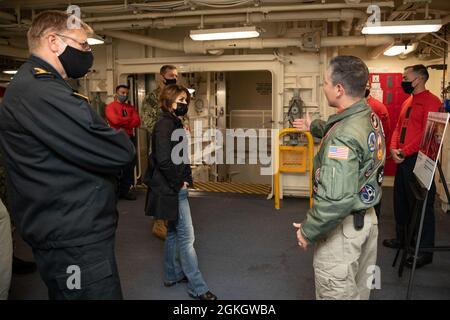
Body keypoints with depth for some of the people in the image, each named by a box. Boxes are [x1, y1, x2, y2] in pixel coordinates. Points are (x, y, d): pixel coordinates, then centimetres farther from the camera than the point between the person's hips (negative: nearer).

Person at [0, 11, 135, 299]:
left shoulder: (30, 86, 16)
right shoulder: (43, 93, -21)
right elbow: (120, 153, -25)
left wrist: (111, 142, -6)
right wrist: (121, 144, -3)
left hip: (63, 232, 11)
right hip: (76, 240, -11)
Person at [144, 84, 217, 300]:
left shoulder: (175, 124, 12)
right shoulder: (164, 125, -17)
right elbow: (163, 160, -25)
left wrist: (185, 180, 5)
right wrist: (179, 183, -15)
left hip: (175, 188, 10)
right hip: (172, 189, -10)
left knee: (174, 232, 19)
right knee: (186, 237, -3)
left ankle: (173, 275, 33)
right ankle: (197, 287, 7)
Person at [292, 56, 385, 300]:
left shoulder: (343, 138, -29)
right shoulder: (371, 117, 0)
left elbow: (335, 200, -35)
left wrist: (308, 231, -20)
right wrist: (313, 126, 39)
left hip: (343, 226, -9)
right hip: (367, 216, 9)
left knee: (337, 293, 10)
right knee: (359, 290, 25)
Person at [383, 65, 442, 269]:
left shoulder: (431, 102, -11)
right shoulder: (408, 102, 16)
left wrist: (405, 151, -17)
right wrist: (393, 148, -1)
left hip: (418, 160, -9)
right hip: (403, 159, 9)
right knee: (401, 200, 17)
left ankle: (425, 250, 7)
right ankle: (402, 237, 33)